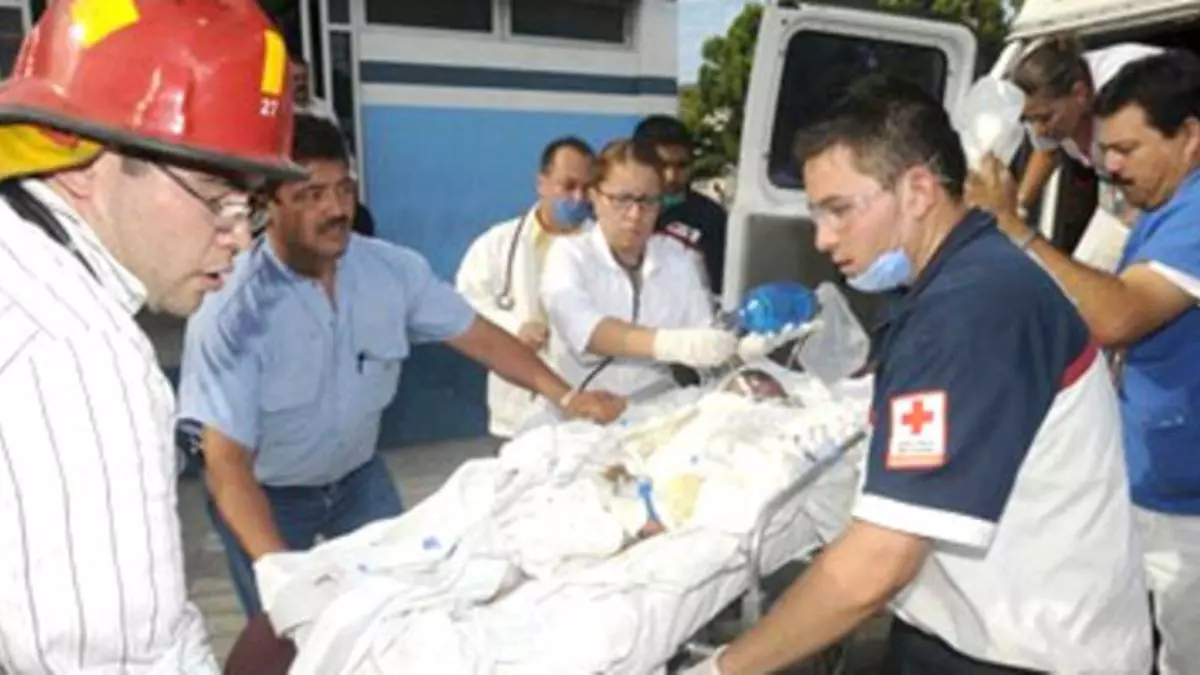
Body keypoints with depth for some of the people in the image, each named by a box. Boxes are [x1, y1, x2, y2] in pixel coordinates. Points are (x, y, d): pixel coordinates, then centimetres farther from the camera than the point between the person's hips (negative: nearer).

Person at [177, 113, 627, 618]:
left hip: (359, 475, 4)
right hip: (266, 494, -3)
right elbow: (225, 462, -31)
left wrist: (565, 396, -21)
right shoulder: (231, 311, -30)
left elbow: (477, 335, -9)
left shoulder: (394, 269, -19)